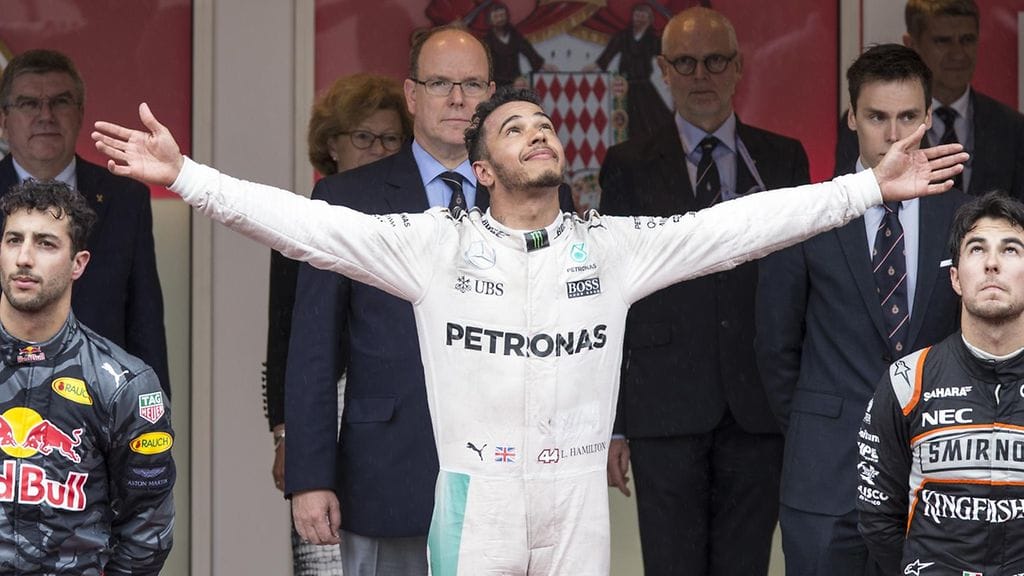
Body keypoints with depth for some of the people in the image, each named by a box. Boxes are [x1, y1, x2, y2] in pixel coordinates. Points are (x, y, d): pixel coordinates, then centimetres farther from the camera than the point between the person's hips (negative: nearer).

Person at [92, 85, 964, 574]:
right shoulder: (435, 244, 2)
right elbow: (310, 226, -4)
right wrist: (183, 174, -13)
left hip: (578, 504, 2)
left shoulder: (614, 246, 6)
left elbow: (739, 226, 3)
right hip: (473, 500, -2)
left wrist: (872, 186, -2)